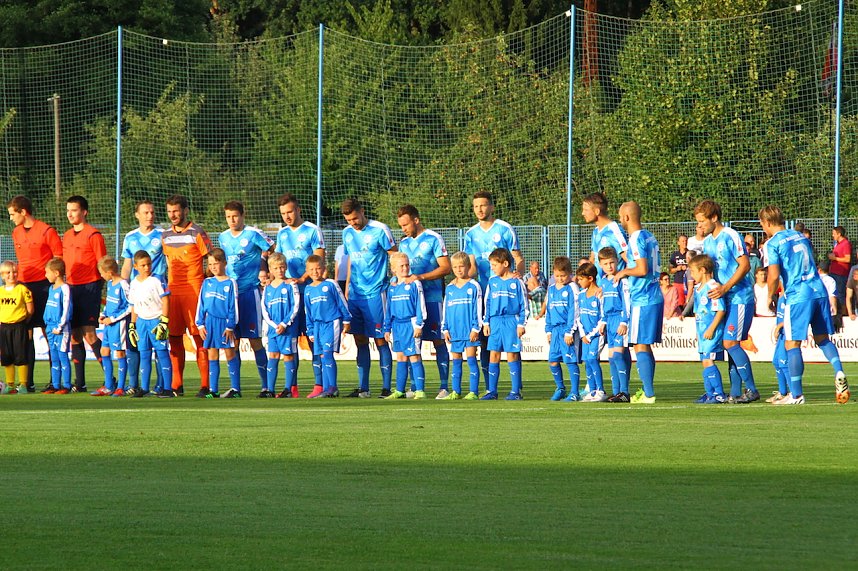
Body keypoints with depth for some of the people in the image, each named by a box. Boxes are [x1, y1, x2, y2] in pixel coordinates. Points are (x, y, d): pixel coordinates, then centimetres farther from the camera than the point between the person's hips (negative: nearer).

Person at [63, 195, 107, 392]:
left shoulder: (93, 235, -6)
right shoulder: (66, 236, 16)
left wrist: (98, 288, -11)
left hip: (89, 287, -7)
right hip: (71, 288, 7)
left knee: (88, 333, -13)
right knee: (74, 335, 6)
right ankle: (79, 382, 10)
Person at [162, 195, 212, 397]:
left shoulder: (197, 233, -4)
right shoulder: (166, 235, 13)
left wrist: (202, 282, -9)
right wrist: (169, 281, 15)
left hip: (194, 290, -6)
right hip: (172, 291, 6)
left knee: (199, 337, -7)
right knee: (174, 337, 4)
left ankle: (205, 385, -7)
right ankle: (176, 384, 9)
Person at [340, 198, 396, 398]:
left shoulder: (379, 230, -8)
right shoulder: (347, 233, 11)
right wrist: (347, 288, 16)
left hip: (375, 293, -6)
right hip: (355, 294, 6)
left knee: (380, 340, -5)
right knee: (360, 340, 7)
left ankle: (386, 387, -2)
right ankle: (363, 388, 11)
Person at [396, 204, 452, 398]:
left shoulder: (433, 239, -4)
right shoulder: (404, 243, 16)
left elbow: (445, 268, -10)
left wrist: (420, 277, -18)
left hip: (431, 297, -6)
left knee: (438, 341, -5)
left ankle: (444, 386, -5)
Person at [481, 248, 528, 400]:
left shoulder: (517, 282, -2)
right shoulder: (492, 282, 10)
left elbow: (524, 305, 0)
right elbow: (488, 303, 16)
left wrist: (521, 324, -5)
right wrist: (486, 322, 10)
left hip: (511, 321, -4)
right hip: (495, 322, 4)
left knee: (512, 355, -3)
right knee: (493, 356, 2)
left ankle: (515, 391, 1)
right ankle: (492, 391, 6)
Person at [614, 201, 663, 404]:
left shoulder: (636, 239, -14)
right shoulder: (650, 237, 15)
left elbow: (642, 269, -22)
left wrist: (624, 272, -5)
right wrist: (626, 272, 24)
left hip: (642, 301, -9)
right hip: (656, 298, 9)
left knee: (641, 346, -7)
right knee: (646, 347, 14)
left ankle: (648, 394, -11)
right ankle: (647, 392, 16)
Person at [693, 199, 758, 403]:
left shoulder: (730, 236, -11)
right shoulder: (707, 241, 15)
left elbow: (744, 265, -16)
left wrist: (725, 288, -20)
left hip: (739, 297, -9)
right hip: (724, 300, 9)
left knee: (730, 343, -14)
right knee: (730, 345, 5)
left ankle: (751, 389, -9)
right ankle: (735, 392, 6)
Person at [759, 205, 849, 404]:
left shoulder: (773, 243, -4)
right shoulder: (801, 237, 18)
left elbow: (774, 275, -13)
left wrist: (770, 297, 3)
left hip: (798, 297, -7)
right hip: (819, 291, 7)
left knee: (792, 344, -1)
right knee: (822, 338, 16)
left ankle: (796, 394, -3)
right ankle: (839, 372, -8)